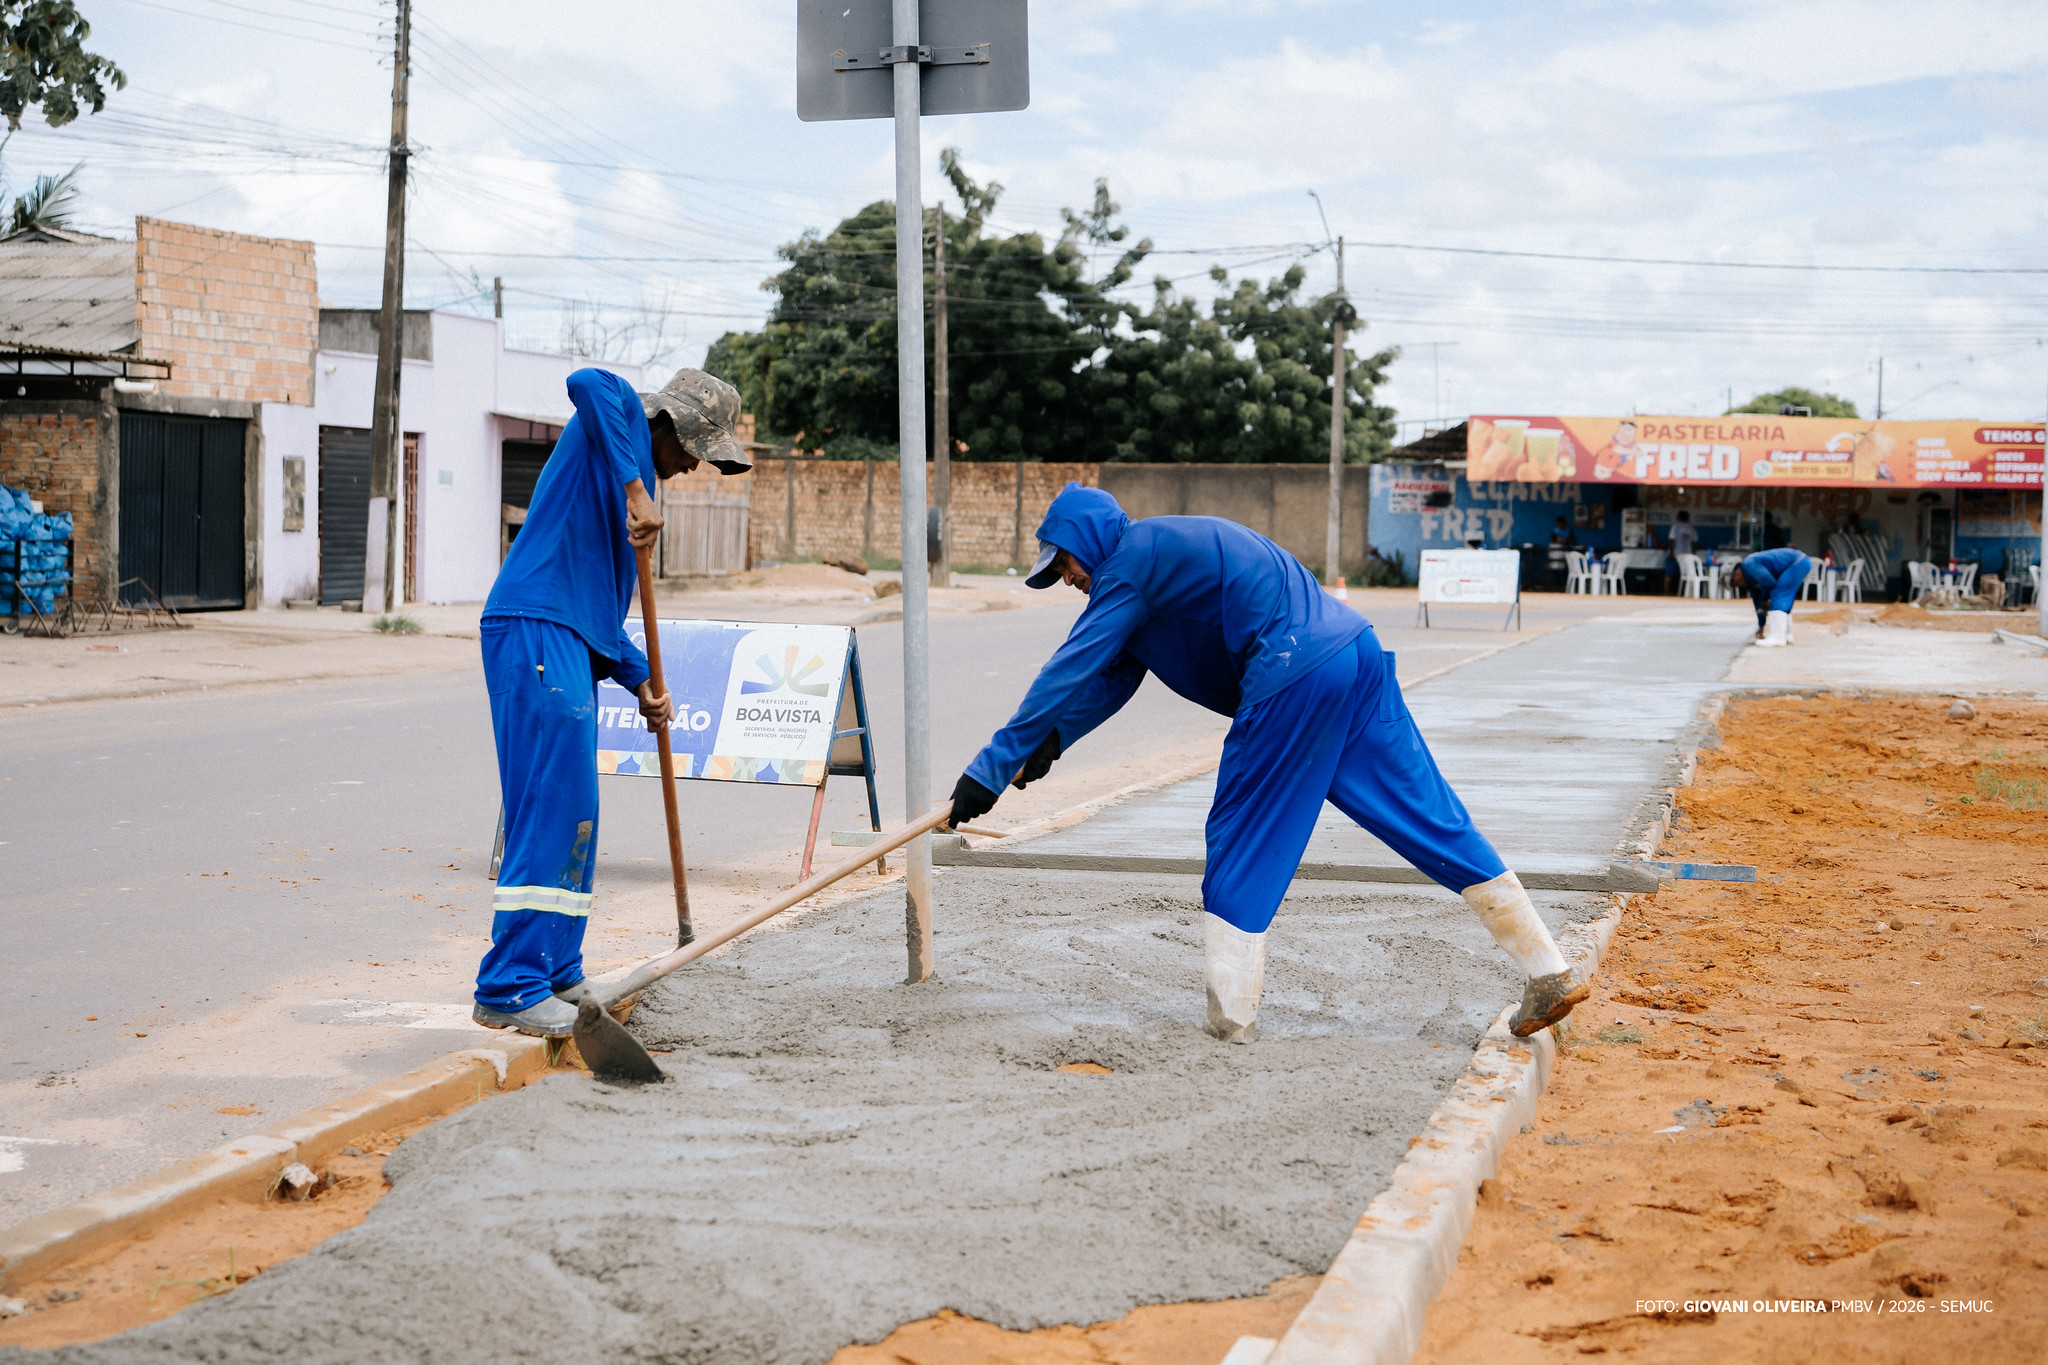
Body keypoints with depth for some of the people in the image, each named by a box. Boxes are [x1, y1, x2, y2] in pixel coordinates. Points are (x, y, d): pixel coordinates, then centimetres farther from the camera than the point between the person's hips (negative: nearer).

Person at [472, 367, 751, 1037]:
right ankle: (509, 989, -11)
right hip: (535, 633, -10)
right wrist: (636, 491, -25)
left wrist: (640, 680, 17)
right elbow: (587, 382, -24)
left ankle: (557, 974, 21)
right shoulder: (620, 419, 3)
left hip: (569, 649, 10)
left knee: (572, 818, 13)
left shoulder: (629, 474, 28)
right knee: (551, 810, -12)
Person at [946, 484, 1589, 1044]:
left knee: (1242, 841, 4)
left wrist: (992, 769, -1)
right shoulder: (1164, 551, 28)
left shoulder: (1131, 563, -1)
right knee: (1433, 821, 9)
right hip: (1358, 653, 9)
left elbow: (1069, 675, -4)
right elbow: (1109, 677, 31)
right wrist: (1052, 740, 22)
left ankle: (1230, 1015, 8)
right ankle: (1550, 973, 9)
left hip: (1294, 681, -9)